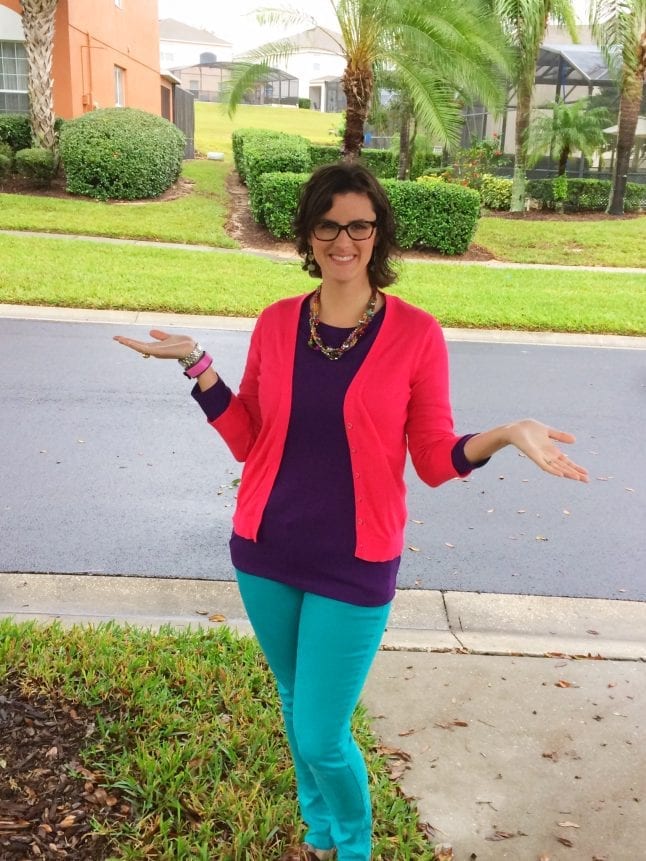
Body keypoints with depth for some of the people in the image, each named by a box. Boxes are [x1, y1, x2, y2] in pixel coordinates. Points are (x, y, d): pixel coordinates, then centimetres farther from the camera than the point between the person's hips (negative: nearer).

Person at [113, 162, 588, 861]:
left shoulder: (415, 333, -10)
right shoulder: (276, 324, -1)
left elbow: (435, 460, -5)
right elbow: (248, 442, 3)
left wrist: (504, 434, -22)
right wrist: (197, 365, -3)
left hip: (354, 566, -3)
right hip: (266, 553, 4)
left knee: (321, 738, 3)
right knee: (296, 706, 22)